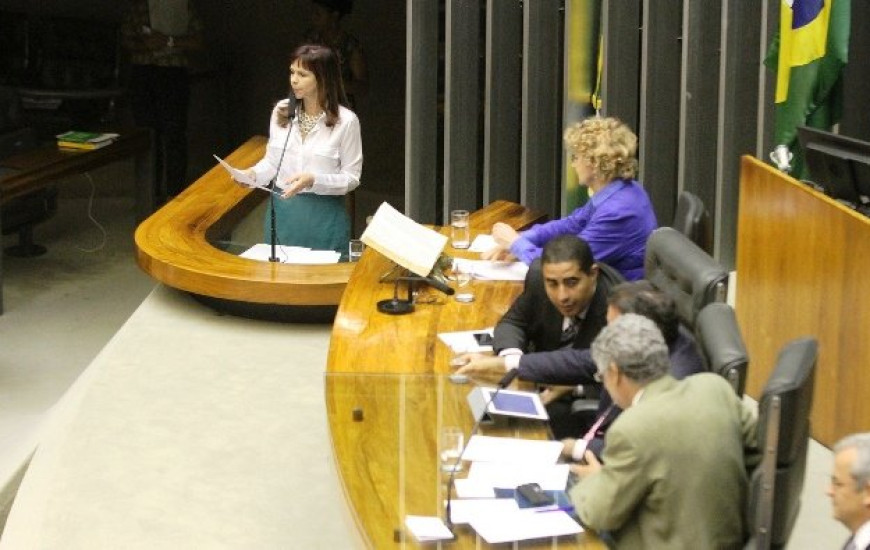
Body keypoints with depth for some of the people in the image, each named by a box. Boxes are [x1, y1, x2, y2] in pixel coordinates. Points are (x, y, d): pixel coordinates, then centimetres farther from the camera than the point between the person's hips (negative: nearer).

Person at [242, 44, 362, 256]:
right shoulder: (281, 111, 3)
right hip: (282, 211, 4)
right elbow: (272, 161, 12)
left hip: (324, 217, -3)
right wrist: (254, 173, -8)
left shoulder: (346, 121, -10)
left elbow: (351, 178, -8)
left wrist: (313, 180, -22)